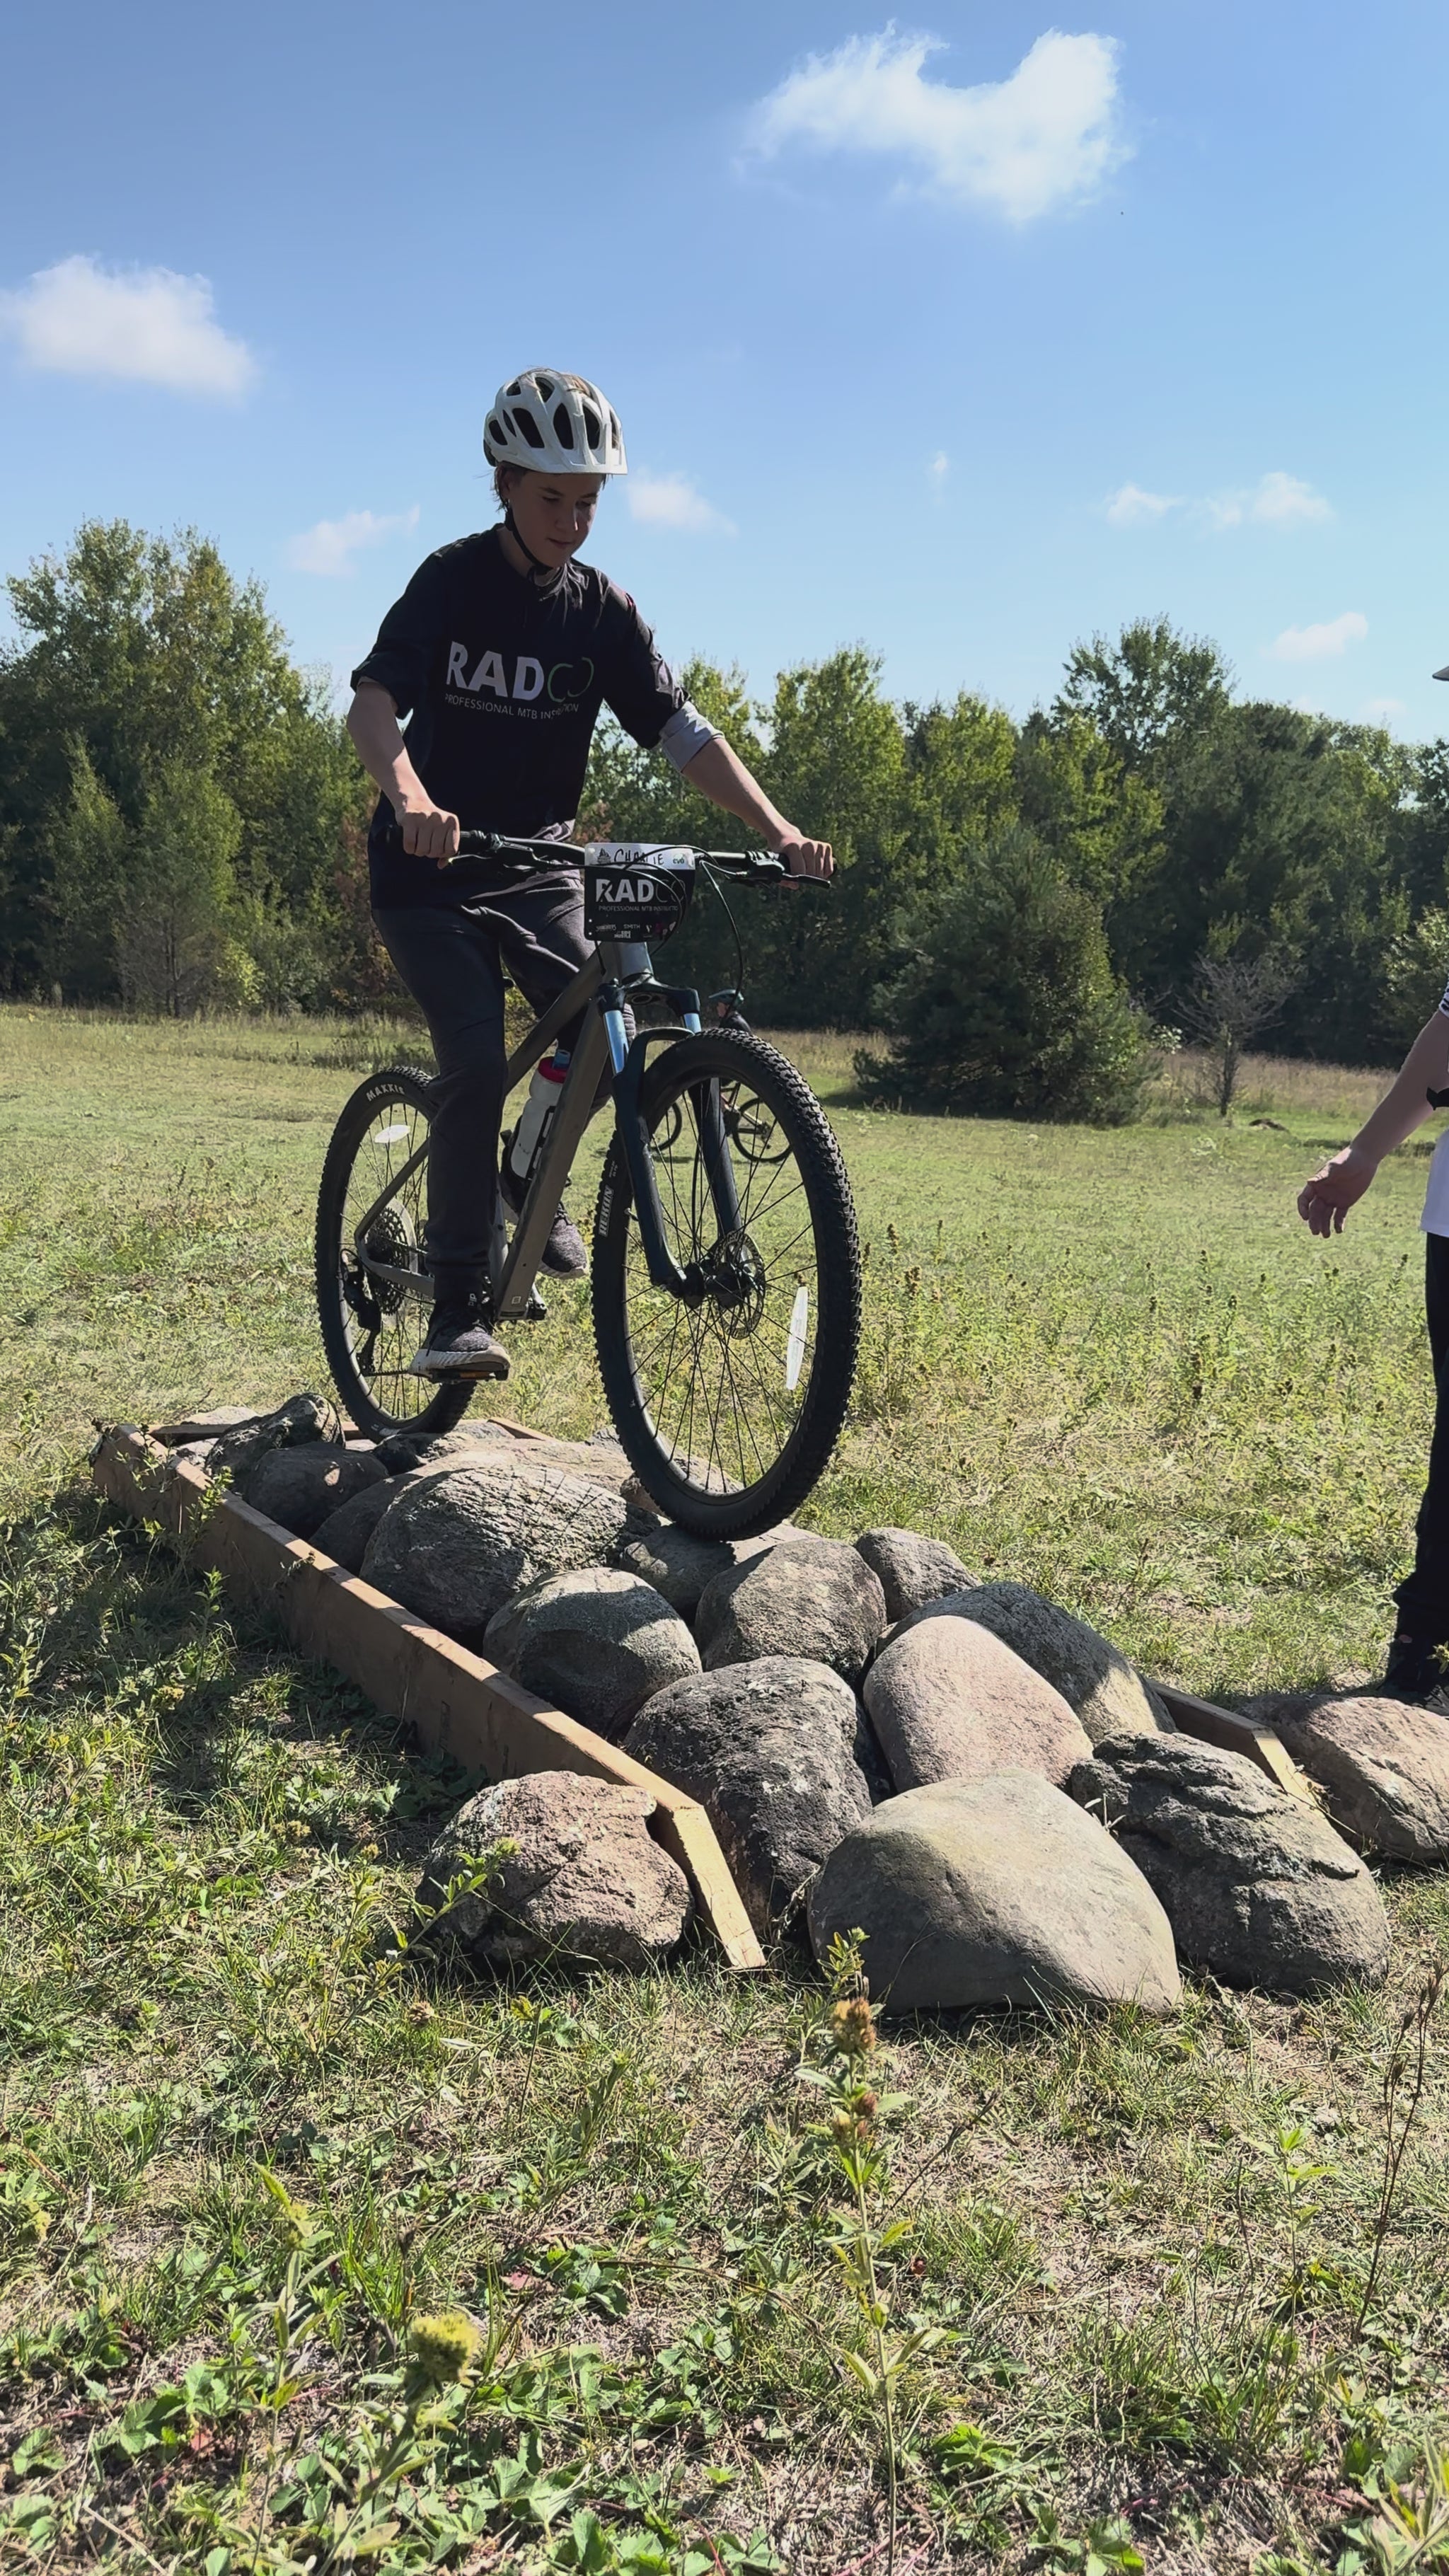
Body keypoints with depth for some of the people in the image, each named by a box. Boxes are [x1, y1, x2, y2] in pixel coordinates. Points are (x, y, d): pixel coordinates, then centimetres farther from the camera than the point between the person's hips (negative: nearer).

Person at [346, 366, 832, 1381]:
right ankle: (458, 1312, -12)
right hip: (432, 864, -4)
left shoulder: (602, 610, 0)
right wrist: (411, 799, -45)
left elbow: (682, 731, -7)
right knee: (478, 1059, -20)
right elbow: (373, 702, -23)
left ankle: (530, 1181, 16)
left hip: (537, 859, 4)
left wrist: (777, 827, -22)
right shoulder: (453, 580, -9)